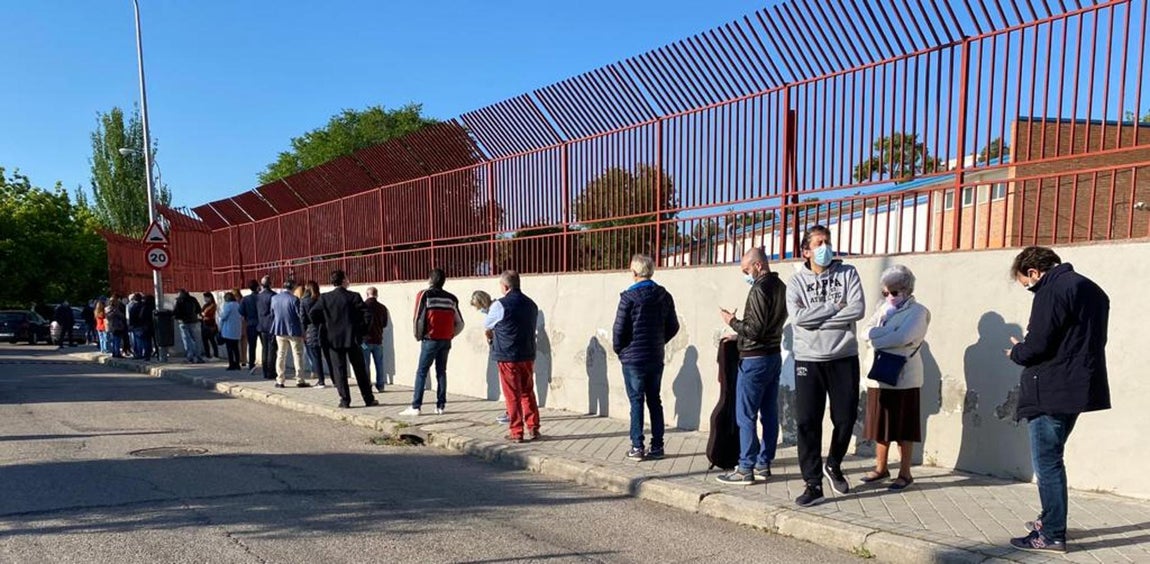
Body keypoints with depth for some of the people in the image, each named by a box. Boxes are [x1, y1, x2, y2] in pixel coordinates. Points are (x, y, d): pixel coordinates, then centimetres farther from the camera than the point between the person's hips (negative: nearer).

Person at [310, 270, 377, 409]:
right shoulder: (354, 296, -7)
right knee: (360, 370, 8)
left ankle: (345, 400, 5)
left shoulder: (324, 298, 0)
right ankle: (369, 399, 13)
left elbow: (313, 314, -3)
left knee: (340, 369, 8)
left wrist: (327, 325, 11)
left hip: (335, 339, 1)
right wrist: (361, 330, 2)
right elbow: (366, 315, -12)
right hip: (353, 338, -1)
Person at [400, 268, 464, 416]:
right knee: (441, 372, 10)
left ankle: (416, 406, -4)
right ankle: (441, 406, 9)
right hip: (446, 341, 4)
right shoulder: (451, 298, 7)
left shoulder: (424, 295, -5)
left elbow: (417, 318, -6)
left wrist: (418, 336, 8)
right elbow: (460, 324, 6)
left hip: (430, 339, -4)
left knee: (421, 372, 0)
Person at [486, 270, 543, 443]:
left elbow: (487, 325, 1)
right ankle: (533, 429, 17)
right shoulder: (531, 304, 6)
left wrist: (492, 332, 26)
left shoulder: (500, 305, -13)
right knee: (528, 393, 15)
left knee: (512, 396, 3)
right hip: (528, 355, 5)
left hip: (508, 357, -5)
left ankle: (516, 432, 7)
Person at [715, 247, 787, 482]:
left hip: (754, 359, -9)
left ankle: (746, 469, 2)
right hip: (774, 355, 9)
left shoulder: (760, 289, -18)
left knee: (746, 416, -3)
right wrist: (739, 335, 18)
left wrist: (733, 322, -7)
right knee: (769, 414, 11)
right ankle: (763, 464, 19)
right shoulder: (780, 287, 10)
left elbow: (754, 330, -22)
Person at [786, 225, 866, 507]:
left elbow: (858, 309, -12)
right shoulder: (797, 281, 2)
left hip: (844, 357, 1)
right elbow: (798, 317, -14)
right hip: (808, 360, -1)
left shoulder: (847, 274, 3)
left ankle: (833, 465, 35)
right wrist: (833, 308, -12)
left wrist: (816, 319, -13)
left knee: (845, 418, 7)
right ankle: (813, 484, 9)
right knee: (807, 422, -2)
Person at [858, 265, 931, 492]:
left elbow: (902, 338, -21)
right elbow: (864, 332, 3)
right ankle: (881, 468, 25)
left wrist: (875, 338, -9)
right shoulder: (883, 308, 15)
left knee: (903, 428, 2)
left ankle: (905, 473, 12)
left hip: (902, 378, -6)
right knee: (880, 424, 12)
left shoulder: (917, 312, -5)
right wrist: (888, 331, -13)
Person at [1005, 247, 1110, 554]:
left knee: (1047, 462, -2)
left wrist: (1016, 352, 1)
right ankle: (1051, 518, 29)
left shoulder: (1052, 291, -15)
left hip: (1050, 393, -10)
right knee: (1051, 459, 20)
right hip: (1078, 388, 10)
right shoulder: (1091, 289, 16)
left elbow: (1036, 346, -20)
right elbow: (1091, 340, 20)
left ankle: (1052, 535, 3)